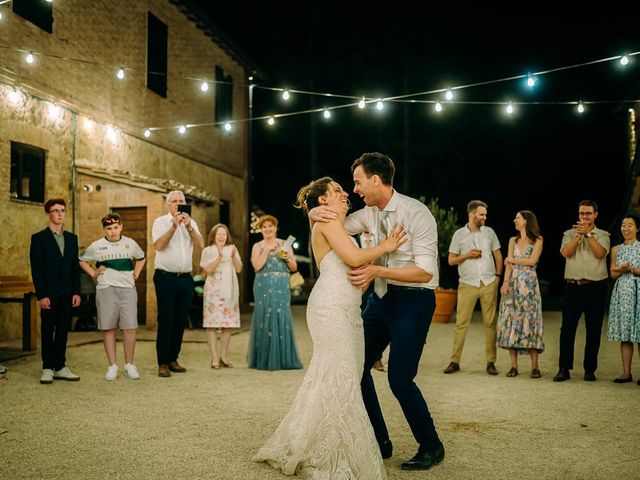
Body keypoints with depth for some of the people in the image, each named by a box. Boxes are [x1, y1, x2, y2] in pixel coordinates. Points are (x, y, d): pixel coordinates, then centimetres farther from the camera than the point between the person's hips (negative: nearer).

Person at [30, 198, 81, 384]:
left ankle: (60, 367, 14)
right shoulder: (39, 238, -1)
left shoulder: (71, 238, 12)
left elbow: (75, 267, 11)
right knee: (47, 331, 3)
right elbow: (36, 269, -6)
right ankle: (48, 369, 9)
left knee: (63, 331, 7)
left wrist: (76, 292, 3)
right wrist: (41, 295, -13)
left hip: (67, 294, 4)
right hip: (49, 294, -4)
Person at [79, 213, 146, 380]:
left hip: (128, 289, 1)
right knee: (108, 328, 2)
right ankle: (112, 366, 10)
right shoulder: (97, 246, 4)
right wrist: (93, 273, 6)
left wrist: (136, 273, 13)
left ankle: (129, 365, 7)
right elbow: (82, 261, 18)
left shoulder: (130, 243, 9)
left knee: (129, 328, -5)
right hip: (106, 290, -1)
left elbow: (141, 258, 26)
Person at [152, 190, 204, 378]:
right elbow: (159, 245, -15)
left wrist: (188, 227, -17)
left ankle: (173, 359, 18)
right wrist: (174, 226, -22)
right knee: (166, 321, -4)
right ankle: (163, 363, 0)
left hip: (185, 278, 4)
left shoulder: (191, 223, 12)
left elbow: (200, 244, -4)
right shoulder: (160, 222, 2)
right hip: (165, 278, -4)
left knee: (180, 321, 8)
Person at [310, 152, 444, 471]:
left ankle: (431, 447, 15)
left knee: (400, 379, -9)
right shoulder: (370, 213, 4)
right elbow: (334, 226, 12)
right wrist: (317, 214, -12)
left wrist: (378, 270, -30)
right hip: (381, 298, 8)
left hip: (413, 300, -7)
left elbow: (426, 271, -21)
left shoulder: (416, 213, -17)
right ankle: (379, 443, 22)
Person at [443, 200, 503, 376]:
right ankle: (454, 361, 3)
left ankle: (491, 362, 9)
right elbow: (451, 260, 4)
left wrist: (498, 275, 4)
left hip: (489, 283, 2)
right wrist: (467, 255, -11)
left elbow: (498, 255, 14)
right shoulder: (459, 234, 2)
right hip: (468, 284, -2)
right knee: (461, 323, -2)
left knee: (490, 322, 2)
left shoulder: (489, 232, 9)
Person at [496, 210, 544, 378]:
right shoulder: (513, 240, 15)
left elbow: (532, 261, -8)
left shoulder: (537, 240, 5)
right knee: (511, 321, -2)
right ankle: (514, 366, 1)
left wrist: (512, 259, 1)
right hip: (513, 284, 4)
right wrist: (505, 282, -10)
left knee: (530, 321, -6)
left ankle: (534, 366, -3)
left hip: (529, 284, -3)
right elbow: (508, 264, 4)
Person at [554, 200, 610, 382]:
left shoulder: (602, 235, 8)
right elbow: (566, 252, -6)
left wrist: (588, 234, -12)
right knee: (567, 328, -2)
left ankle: (590, 369, 14)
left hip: (595, 287, 0)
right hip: (572, 285, 1)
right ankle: (564, 368, 4)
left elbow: (600, 253, -11)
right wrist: (578, 235, -13)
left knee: (593, 330, 4)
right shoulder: (570, 234, 12)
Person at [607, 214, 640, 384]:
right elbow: (613, 274, 12)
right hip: (621, 292, 4)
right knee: (624, 335, 4)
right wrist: (620, 271, -8)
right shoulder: (616, 249, 14)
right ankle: (626, 372, 8)